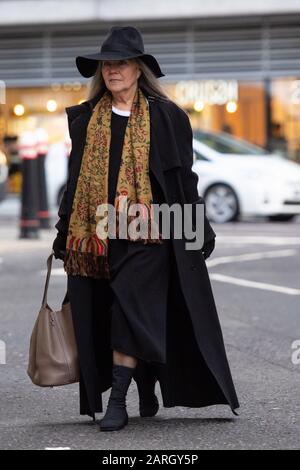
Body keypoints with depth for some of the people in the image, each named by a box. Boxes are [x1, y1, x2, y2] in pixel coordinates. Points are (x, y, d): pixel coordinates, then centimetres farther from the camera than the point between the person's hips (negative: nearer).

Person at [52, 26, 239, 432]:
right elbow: (75, 180, 15)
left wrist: (199, 232, 1)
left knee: (130, 311, -12)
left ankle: (118, 402, -10)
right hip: (97, 233, 4)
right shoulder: (86, 119, 11)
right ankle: (147, 394, 22)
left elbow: (183, 176, 3)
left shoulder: (164, 116, 2)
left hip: (147, 231, -4)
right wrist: (64, 237, 13)